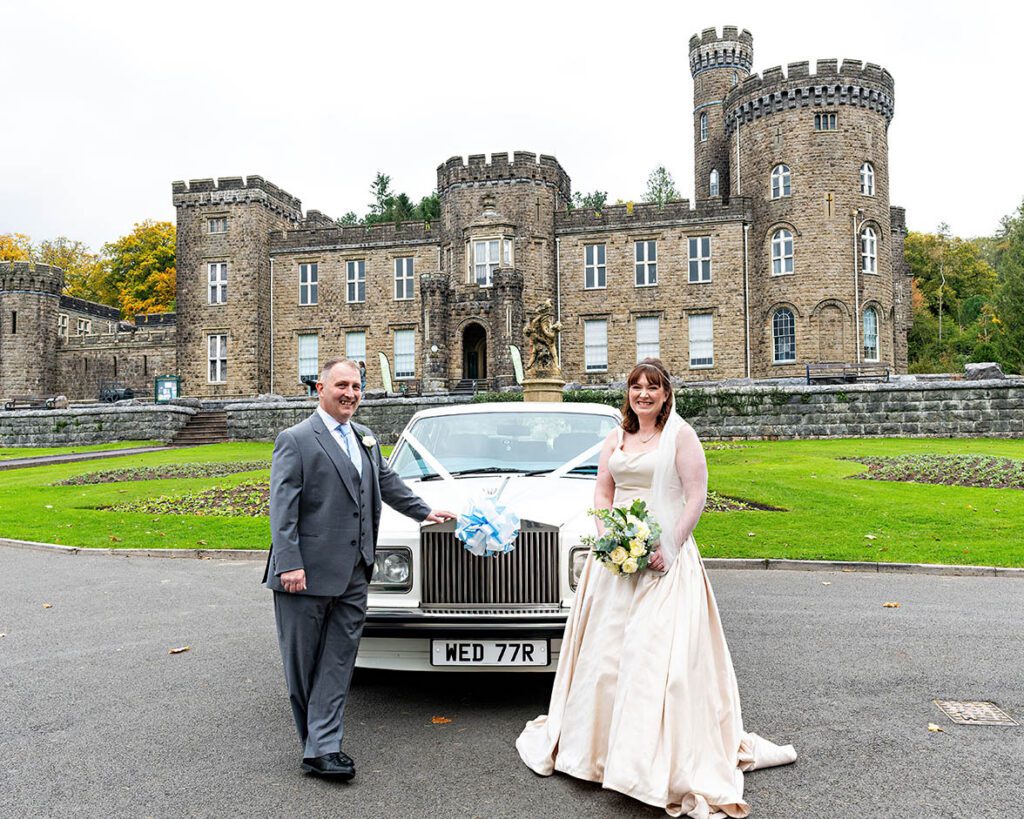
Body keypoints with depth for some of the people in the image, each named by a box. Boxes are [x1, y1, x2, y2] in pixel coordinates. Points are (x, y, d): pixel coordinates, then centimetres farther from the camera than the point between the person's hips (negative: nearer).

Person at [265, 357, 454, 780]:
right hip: (308, 573, -6)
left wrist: (425, 511, 31)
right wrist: (290, 565, -18)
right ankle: (316, 741, 22)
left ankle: (322, 749, 10)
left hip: (353, 574, 6)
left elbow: (388, 483, 28)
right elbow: (282, 508, -11)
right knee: (302, 661, 6)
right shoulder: (295, 440, -6)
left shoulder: (365, 438, 14)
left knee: (338, 659, 5)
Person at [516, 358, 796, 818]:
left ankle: (665, 758, 4)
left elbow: (697, 497, -9)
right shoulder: (616, 438, 13)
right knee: (607, 647, 10)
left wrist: (671, 547, -16)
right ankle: (600, 741, 27)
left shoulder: (680, 435, -4)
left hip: (664, 556, -5)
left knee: (659, 651, -7)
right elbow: (602, 493, 14)